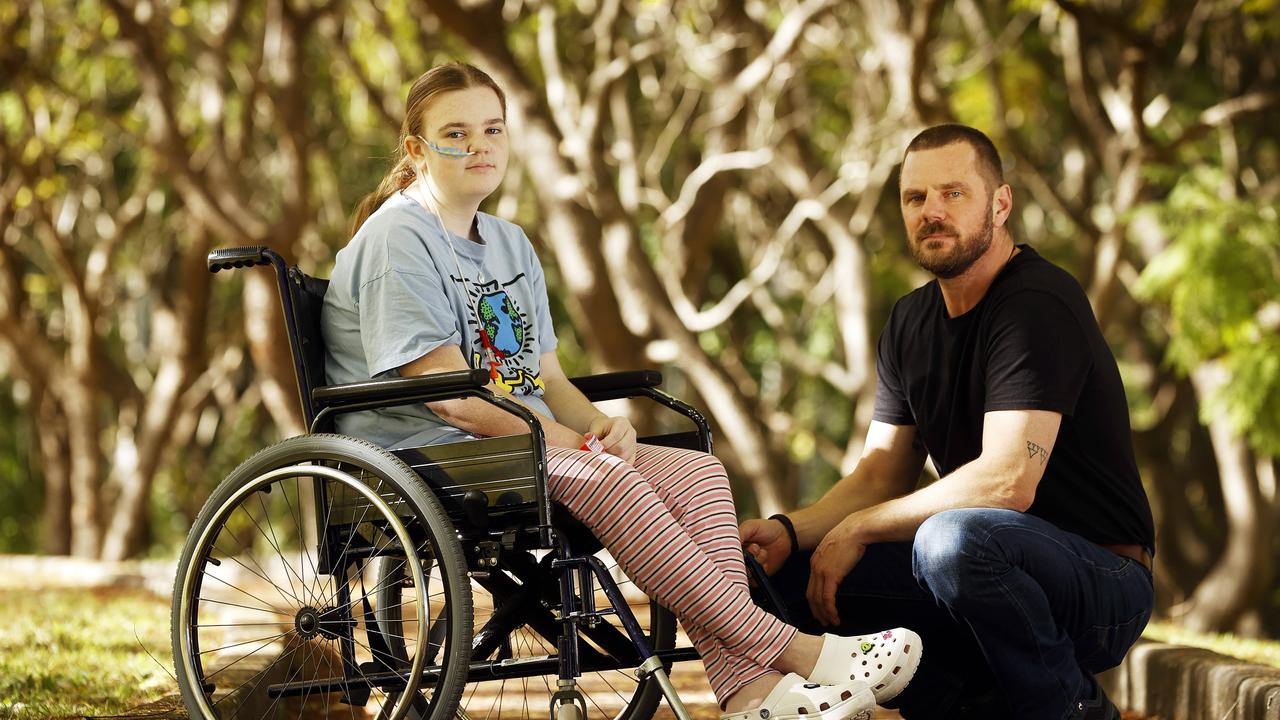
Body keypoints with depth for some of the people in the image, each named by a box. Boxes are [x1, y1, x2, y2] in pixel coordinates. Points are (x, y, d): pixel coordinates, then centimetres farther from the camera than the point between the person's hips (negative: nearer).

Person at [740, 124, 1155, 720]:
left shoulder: (1040, 304, -17)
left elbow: (1007, 481, -27)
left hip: (1101, 579, -8)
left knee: (954, 537, -38)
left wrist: (857, 528, -18)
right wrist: (790, 532, -9)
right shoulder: (911, 323, 11)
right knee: (784, 574, -4)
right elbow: (881, 473, 11)